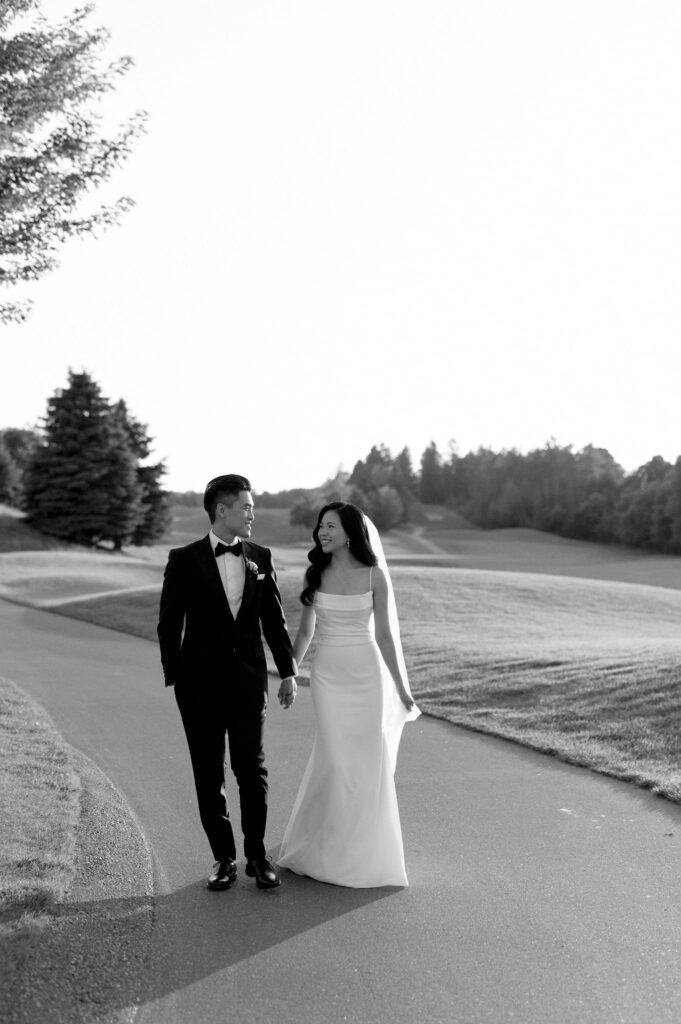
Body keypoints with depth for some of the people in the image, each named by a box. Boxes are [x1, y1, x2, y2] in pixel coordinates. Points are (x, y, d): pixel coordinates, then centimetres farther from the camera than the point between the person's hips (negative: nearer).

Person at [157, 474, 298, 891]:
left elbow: (274, 620, 10)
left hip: (249, 683, 2)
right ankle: (224, 858, 20)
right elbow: (169, 623, 0)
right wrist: (174, 678, -1)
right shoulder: (185, 560, -3)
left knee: (253, 770, 4)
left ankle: (257, 855, 19)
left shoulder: (261, 558, 5)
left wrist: (288, 672, 10)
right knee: (209, 775, 7)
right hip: (201, 684, -2)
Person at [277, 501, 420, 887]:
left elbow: (384, 635, -1)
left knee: (368, 760, 2)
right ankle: (329, 850, 16)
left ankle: (364, 851, 20)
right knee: (337, 759, -3)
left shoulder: (374, 576, -4)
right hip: (328, 673, 1)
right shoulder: (315, 573, 3)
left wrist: (401, 688, 0)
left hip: (366, 672, -1)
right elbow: (306, 630, 10)